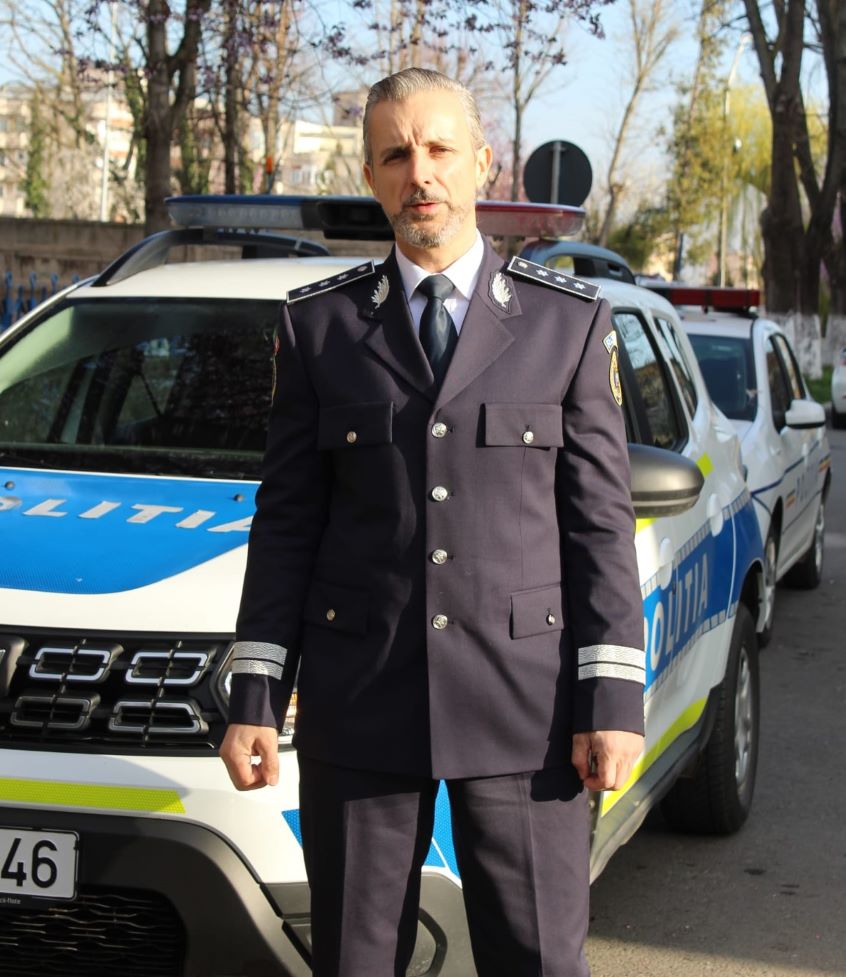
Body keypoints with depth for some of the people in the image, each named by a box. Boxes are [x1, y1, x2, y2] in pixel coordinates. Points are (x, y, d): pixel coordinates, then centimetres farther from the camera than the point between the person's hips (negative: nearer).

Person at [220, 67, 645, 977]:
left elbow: (600, 518, 1)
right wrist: (252, 697, 0)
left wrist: (613, 699, -6)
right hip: (359, 699, 1)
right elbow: (286, 522, 6)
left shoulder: (570, 321, 3)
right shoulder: (319, 323, 6)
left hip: (523, 698, -1)